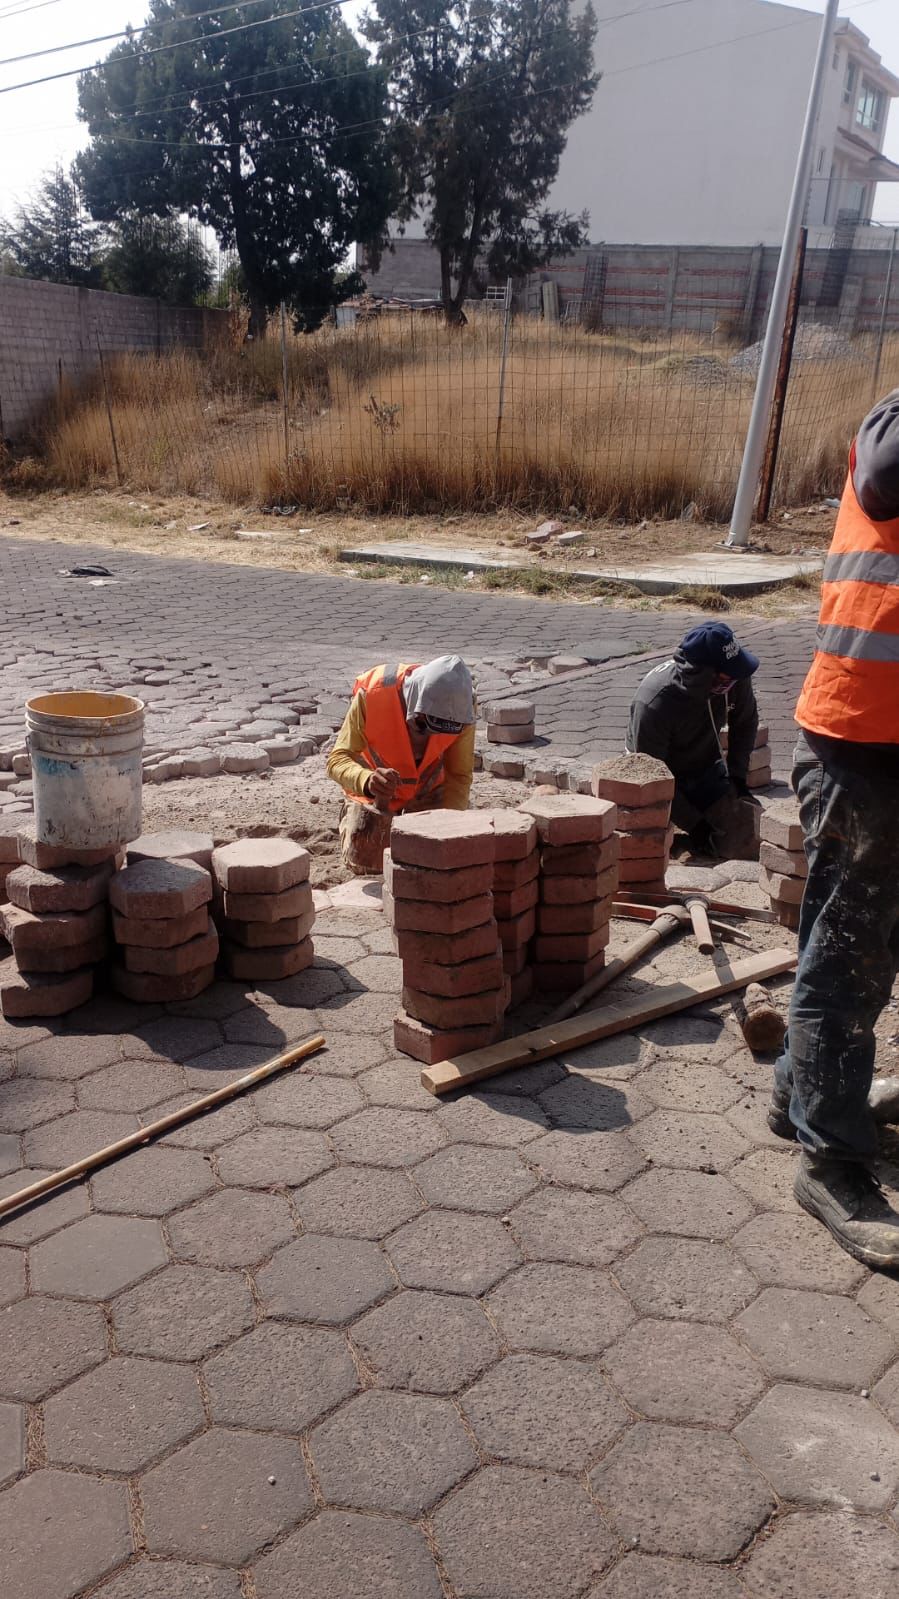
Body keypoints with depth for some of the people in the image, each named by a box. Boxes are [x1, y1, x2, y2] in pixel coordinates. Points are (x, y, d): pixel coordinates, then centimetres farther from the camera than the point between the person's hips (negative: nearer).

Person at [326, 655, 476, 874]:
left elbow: (459, 775, -23)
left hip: (429, 788, 2)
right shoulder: (372, 695, -37)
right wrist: (367, 781, -56)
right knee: (363, 859, -6)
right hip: (372, 791, -1)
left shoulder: (459, 705, -30)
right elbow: (338, 759, -34)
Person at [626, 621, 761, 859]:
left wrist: (737, 775, -2)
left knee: (749, 843, -10)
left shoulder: (736, 678, -21)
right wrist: (693, 824, -23)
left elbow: (745, 722, 3)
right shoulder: (654, 703, -35)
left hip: (706, 770, 4)